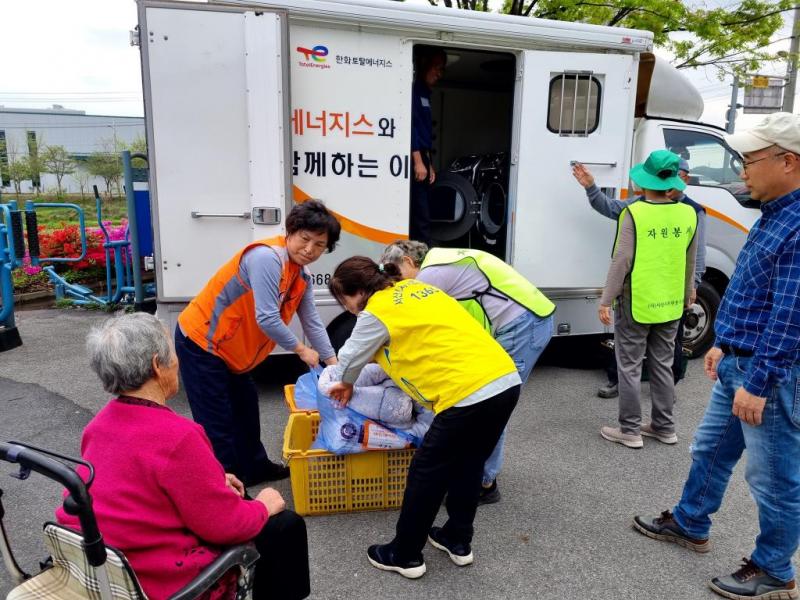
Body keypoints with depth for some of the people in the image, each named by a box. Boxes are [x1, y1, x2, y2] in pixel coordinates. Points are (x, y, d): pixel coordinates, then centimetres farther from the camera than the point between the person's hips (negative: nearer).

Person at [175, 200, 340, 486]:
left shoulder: (302, 276, 2)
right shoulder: (267, 257, -28)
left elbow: (312, 321, 8)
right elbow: (266, 319, -32)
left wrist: (333, 362, 4)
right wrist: (301, 349, -18)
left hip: (232, 349, 10)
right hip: (200, 341, -10)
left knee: (245, 407, 22)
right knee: (217, 421, -2)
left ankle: (254, 467, 40)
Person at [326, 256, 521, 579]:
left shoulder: (377, 312, -5)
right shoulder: (414, 287, 19)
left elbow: (350, 358, 11)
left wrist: (346, 385, 36)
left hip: (469, 394, -9)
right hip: (506, 380, 9)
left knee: (425, 474, 9)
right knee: (466, 466, 25)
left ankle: (405, 556, 25)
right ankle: (458, 541, 40)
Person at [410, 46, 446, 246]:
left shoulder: (424, 91, 21)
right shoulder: (413, 88, -8)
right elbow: (410, 125, -16)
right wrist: (418, 161, -19)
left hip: (421, 159, 9)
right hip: (413, 161, -9)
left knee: (420, 216, 8)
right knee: (420, 217, -9)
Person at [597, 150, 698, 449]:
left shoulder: (634, 213, -16)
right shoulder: (688, 214, 1)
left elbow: (621, 261, -17)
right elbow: (690, 261, 13)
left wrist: (606, 300, -10)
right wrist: (687, 292, 27)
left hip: (635, 304, -6)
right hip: (670, 304, 6)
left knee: (630, 368, 5)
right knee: (663, 366, 17)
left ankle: (630, 430, 13)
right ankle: (664, 427, 27)